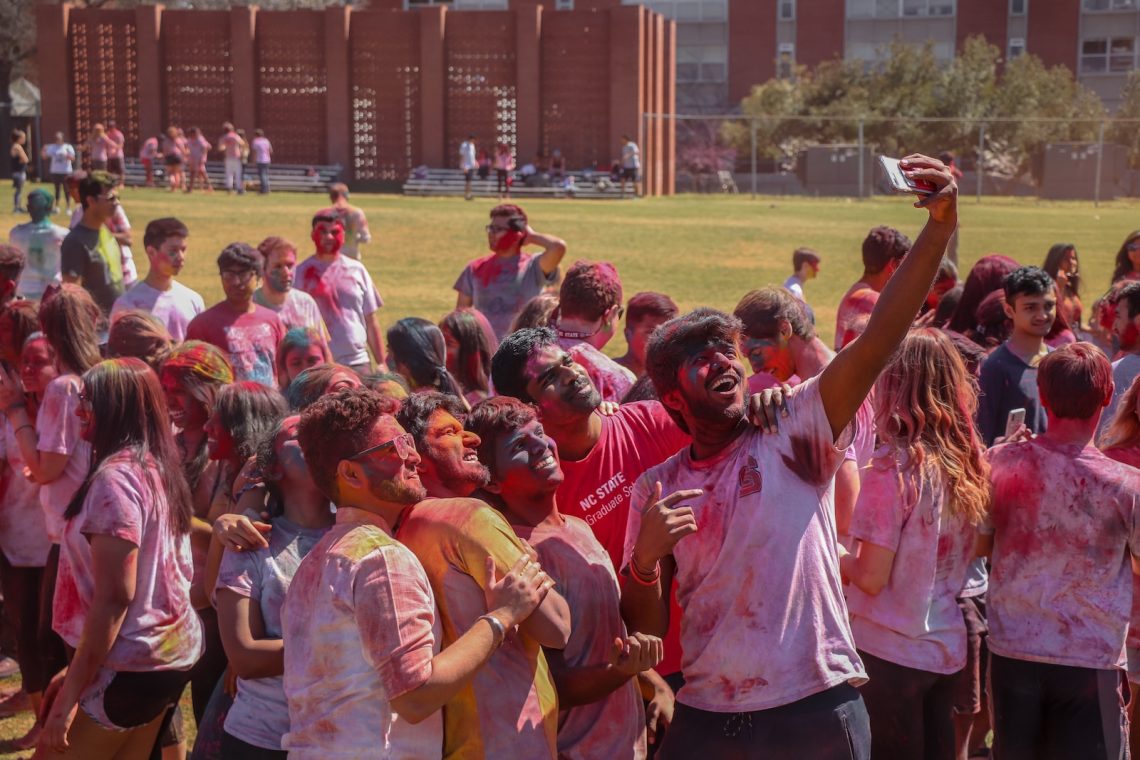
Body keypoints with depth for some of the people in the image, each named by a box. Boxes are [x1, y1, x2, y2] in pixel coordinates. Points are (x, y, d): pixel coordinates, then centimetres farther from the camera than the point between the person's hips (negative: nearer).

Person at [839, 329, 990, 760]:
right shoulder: (968, 462, 0)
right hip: (946, 647, 6)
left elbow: (871, 578, -18)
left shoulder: (893, 468, -19)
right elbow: (969, 554, 10)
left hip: (890, 651, -6)